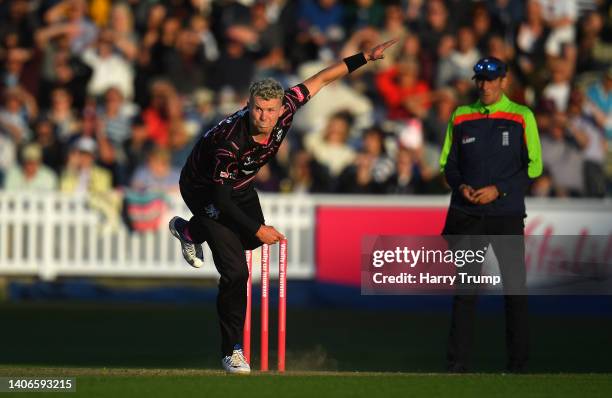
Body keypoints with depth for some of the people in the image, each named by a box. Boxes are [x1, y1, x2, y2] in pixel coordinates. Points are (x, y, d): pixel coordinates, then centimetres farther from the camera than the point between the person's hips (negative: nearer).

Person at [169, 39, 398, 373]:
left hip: (239, 184, 7)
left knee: (251, 239, 30)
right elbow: (221, 199, -34)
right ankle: (232, 350, -5)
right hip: (205, 189, -7)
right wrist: (258, 229, -32)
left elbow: (322, 79, -13)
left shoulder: (284, 108, -26)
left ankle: (189, 230, 55)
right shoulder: (231, 141, -40)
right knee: (235, 271, -16)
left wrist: (367, 57, -15)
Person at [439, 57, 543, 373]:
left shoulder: (521, 117, 0)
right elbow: (448, 163, 15)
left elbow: (533, 166, -2)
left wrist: (498, 190, -13)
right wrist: (460, 186, -5)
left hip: (507, 214, -2)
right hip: (466, 215, 2)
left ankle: (517, 364, 6)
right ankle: (457, 364, 6)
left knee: (515, 290, -1)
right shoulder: (460, 117, 9)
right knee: (464, 291, 3)